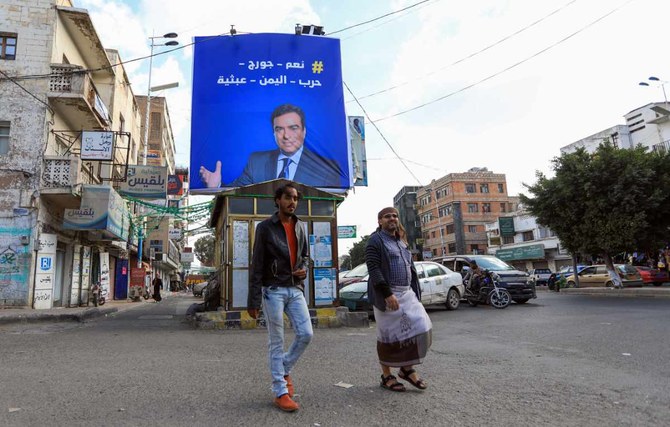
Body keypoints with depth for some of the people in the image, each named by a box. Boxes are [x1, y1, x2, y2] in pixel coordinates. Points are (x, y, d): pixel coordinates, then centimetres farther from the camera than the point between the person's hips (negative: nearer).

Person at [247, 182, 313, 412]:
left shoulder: (300, 226, 10)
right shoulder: (265, 227, -5)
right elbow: (257, 265, -8)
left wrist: (304, 269, -3)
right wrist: (253, 300, -11)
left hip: (296, 289, 5)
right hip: (273, 290, -5)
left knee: (306, 334, 0)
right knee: (277, 342, 3)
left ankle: (284, 370, 26)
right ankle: (280, 392, 13)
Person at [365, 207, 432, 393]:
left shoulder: (401, 241, 19)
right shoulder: (376, 241, -6)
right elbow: (374, 270, -16)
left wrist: (415, 291, 15)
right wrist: (387, 294, -23)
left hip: (407, 294, 7)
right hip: (386, 295, -7)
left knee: (420, 327, -1)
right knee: (389, 335, 1)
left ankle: (407, 369, 16)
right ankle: (386, 376, 17)